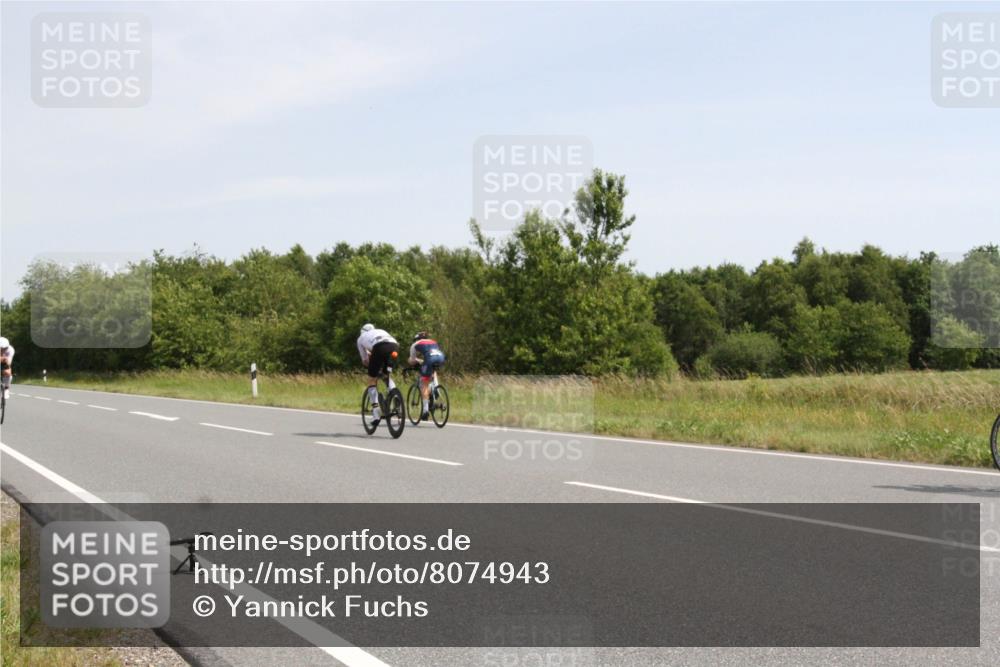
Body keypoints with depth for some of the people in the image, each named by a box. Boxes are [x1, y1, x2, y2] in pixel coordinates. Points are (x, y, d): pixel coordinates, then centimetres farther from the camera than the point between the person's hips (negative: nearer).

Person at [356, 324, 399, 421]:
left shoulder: (361, 338, 33)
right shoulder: (381, 331, 42)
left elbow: (365, 360, 35)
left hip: (379, 347, -4)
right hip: (394, 347, 4)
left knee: (372, 380, 12)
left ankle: (376, 412, 1)